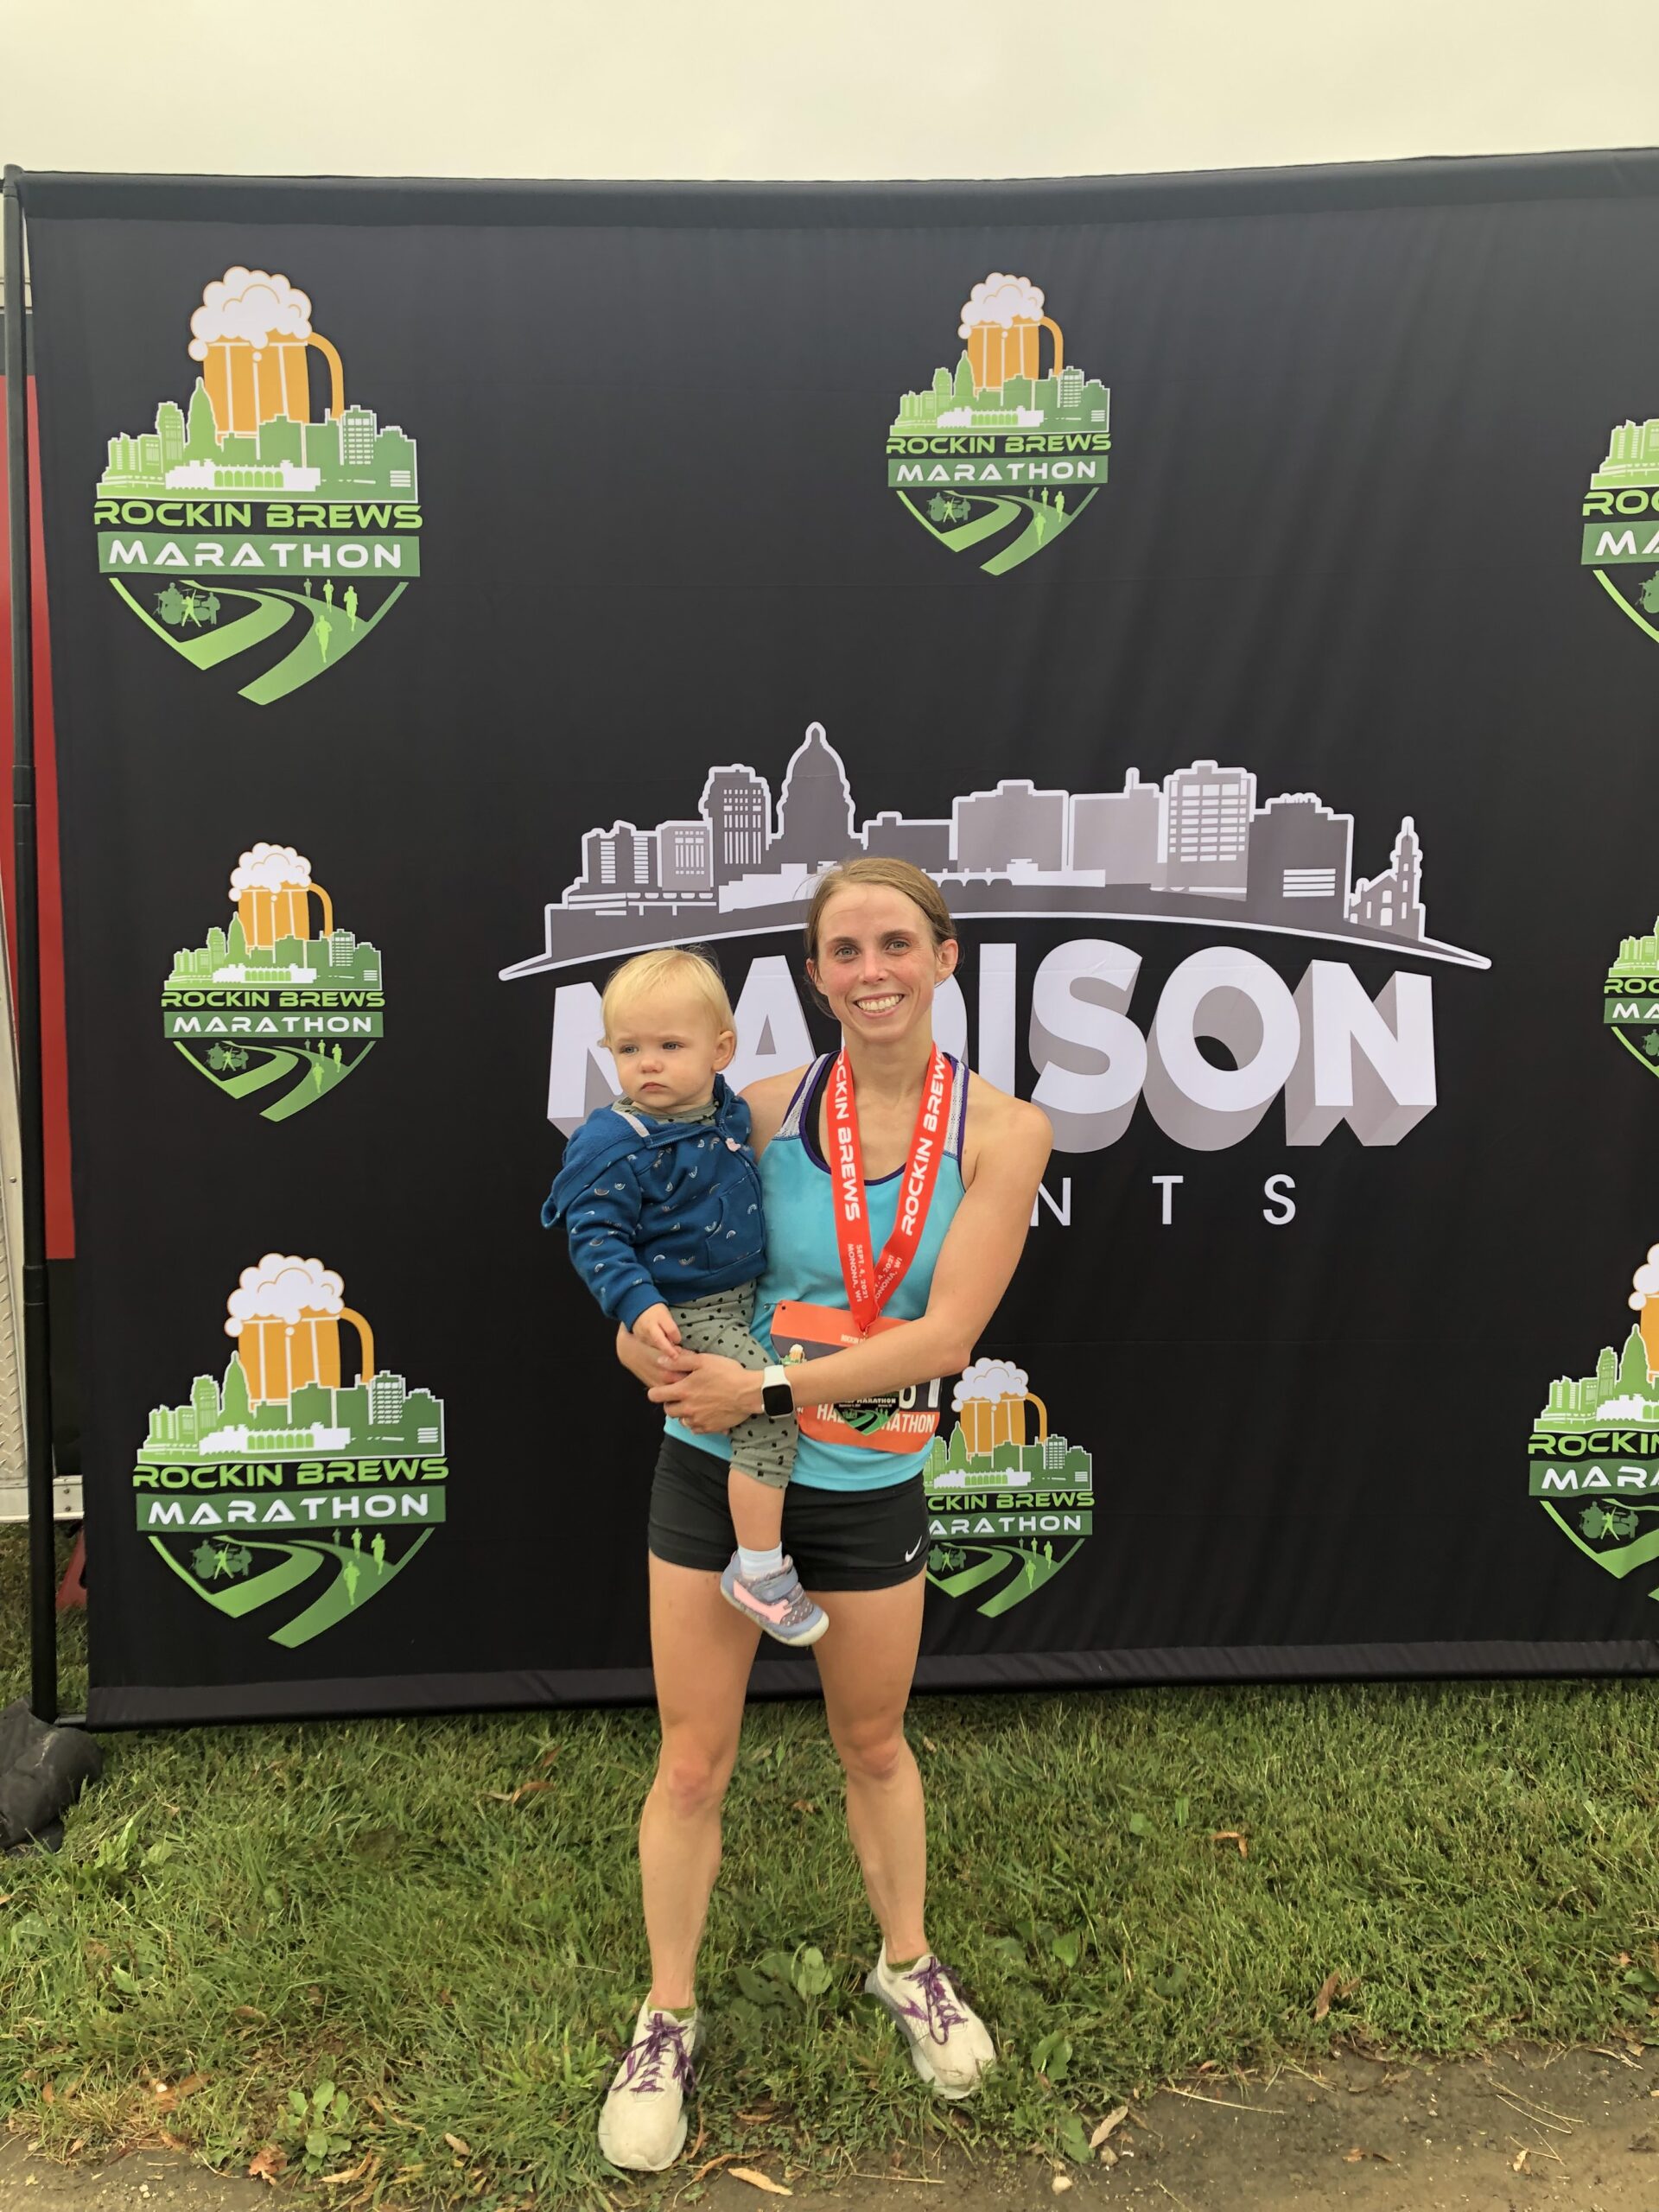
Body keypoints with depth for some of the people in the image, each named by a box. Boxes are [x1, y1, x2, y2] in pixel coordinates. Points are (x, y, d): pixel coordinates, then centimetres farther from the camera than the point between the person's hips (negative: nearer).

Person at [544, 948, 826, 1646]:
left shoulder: (727, 1112, 2)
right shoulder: (613, 1144, -20)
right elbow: (596, 1236, -20)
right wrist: (637, 1304, -32)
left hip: (742, 1298, 9)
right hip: (682, 1314, -8)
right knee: (773, 1406, -19)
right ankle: (759, 1570, -7)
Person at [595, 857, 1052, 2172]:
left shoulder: (1000, 1133, -10)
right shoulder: (766, 1109, -8)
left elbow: (946, 1333, -18)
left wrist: (768, 1385, -23)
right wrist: (656, 1334, -22)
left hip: (869, 1485, 0)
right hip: (714, 1472, 0)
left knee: (875, 1742, 21)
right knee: (695, 1760, 10)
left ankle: (909, 1966, 47)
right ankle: (669, 2019, 33)